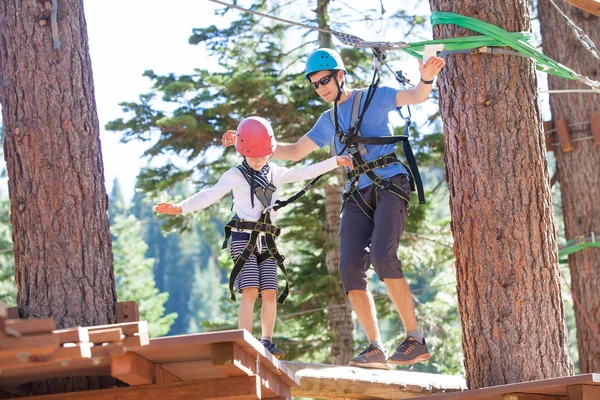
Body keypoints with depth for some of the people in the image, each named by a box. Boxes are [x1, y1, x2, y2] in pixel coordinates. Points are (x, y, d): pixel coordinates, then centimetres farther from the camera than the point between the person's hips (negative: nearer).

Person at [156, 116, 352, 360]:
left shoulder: (276, 173, 16)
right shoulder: (235, 176, 4)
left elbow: (304, 173, 15)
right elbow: (210, 195, -3)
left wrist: (335, 162, 8)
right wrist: (181, 207, -16)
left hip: (267, 240, 4)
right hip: (244, 237, -4)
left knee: (270, 293, -3)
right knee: (250, 291, -14)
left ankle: (267, 342, 6)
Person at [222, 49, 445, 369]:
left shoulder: (374, 98, 6)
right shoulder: (328, 121, 23)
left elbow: (416, 97, -7)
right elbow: (295, 152, 28)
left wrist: (426, 80, -31)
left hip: (391, 185, -6)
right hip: (358, 195, 6)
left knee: (382, 255, -27)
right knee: (350, 268, -12)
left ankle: (415, 340, -22)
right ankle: (375, 349, -8)